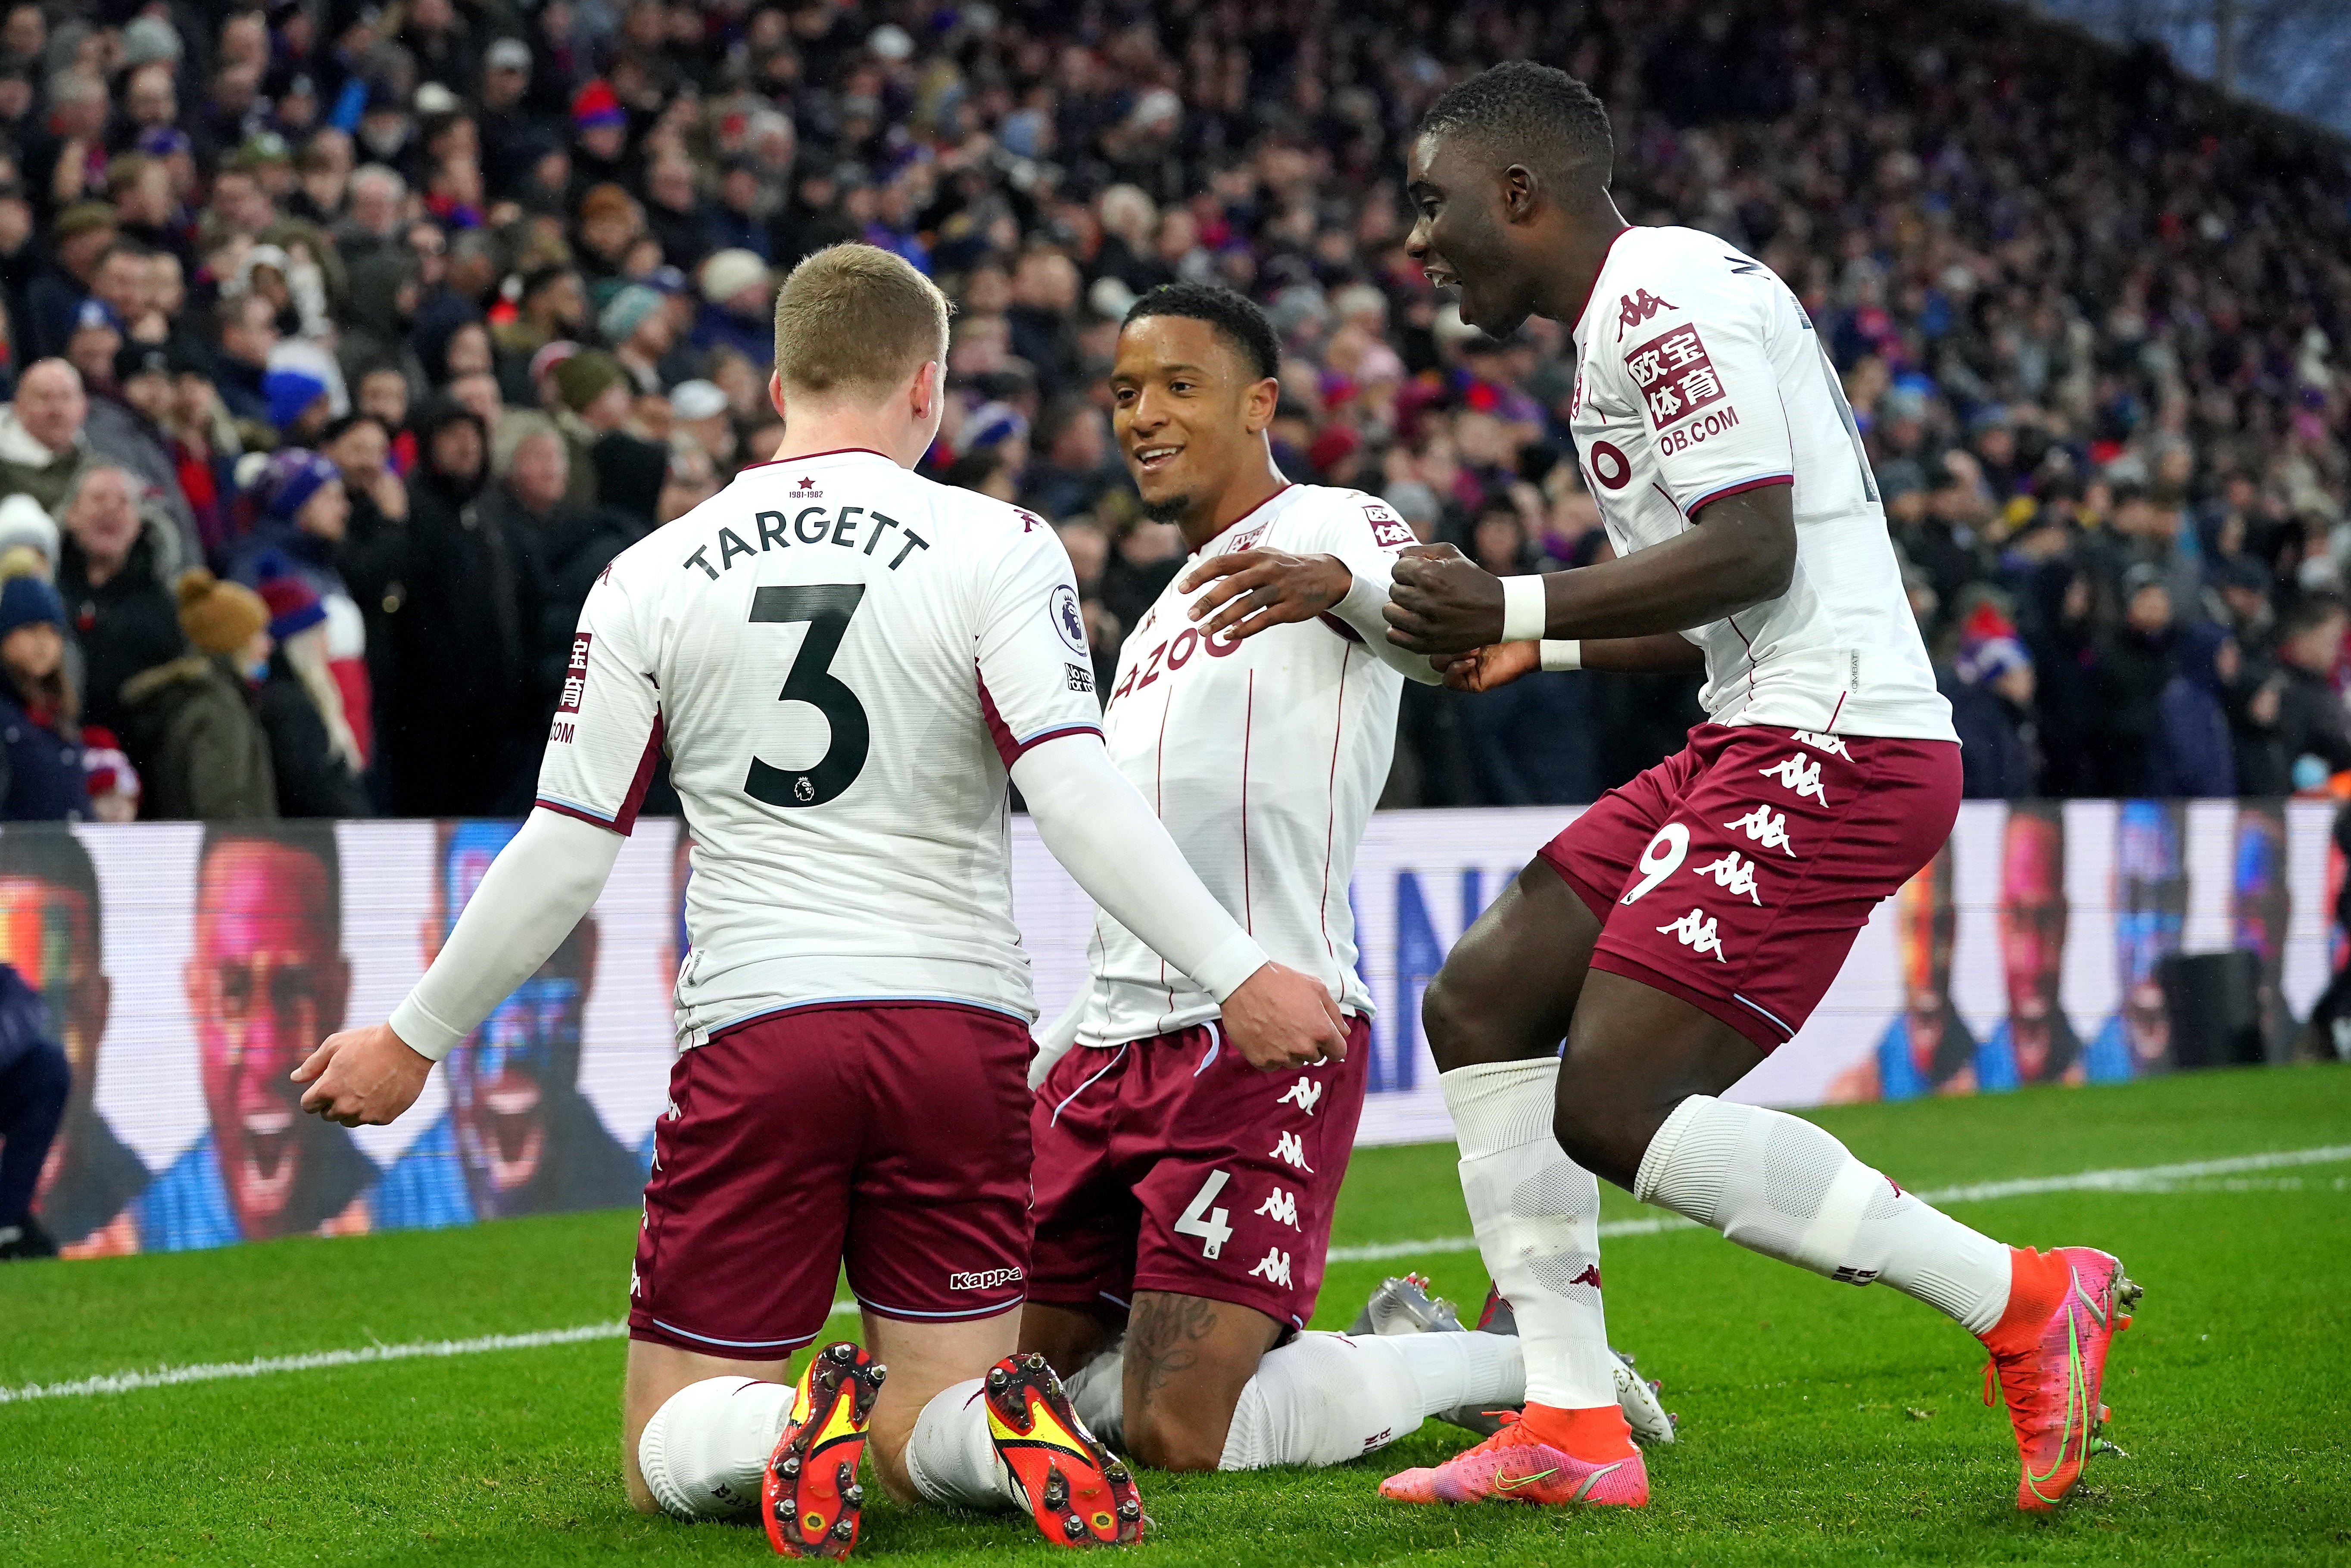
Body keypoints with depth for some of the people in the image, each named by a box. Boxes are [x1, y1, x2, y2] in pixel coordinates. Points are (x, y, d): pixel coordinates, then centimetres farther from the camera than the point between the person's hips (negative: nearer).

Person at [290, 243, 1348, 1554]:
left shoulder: (652, 578, 4)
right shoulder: (996, 549, -1)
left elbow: (564, 859, 5)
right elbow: (1075, 795, -13)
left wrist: (414, 1042, 16)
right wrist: (1239, 977, -11)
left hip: (753, 1029, 0)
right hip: (959, 1026, 0)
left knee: (670, 1455, 11)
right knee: (925, 1433, 13)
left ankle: (794, 1421, -24)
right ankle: (1014, 1428, -23)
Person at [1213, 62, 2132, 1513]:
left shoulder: (1662, 295, -11)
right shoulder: (1643, 312, 21)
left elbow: (1754, 549, -20)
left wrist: (1519, 604, -15)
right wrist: (1536, 648, 27)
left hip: (1830, 751, -11)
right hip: (1761, 742, 11)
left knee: (1613, 1108, -14)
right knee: (1482, 1006, 10)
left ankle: (2023, 1300, -8)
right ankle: (1572, 1425, 9)